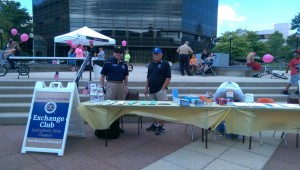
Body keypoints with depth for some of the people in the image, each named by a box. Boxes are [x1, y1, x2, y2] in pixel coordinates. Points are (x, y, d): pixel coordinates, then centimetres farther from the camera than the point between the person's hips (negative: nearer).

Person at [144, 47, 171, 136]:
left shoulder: (165, 64, -4)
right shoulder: (150, 64, 15)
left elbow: (168, 77, -9)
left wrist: (163, 88, -15)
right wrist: (146, 88, 11)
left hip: (160, 90, -6)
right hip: (151, 90, 7)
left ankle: (162, 127, 5)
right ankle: (155, 124, 25)